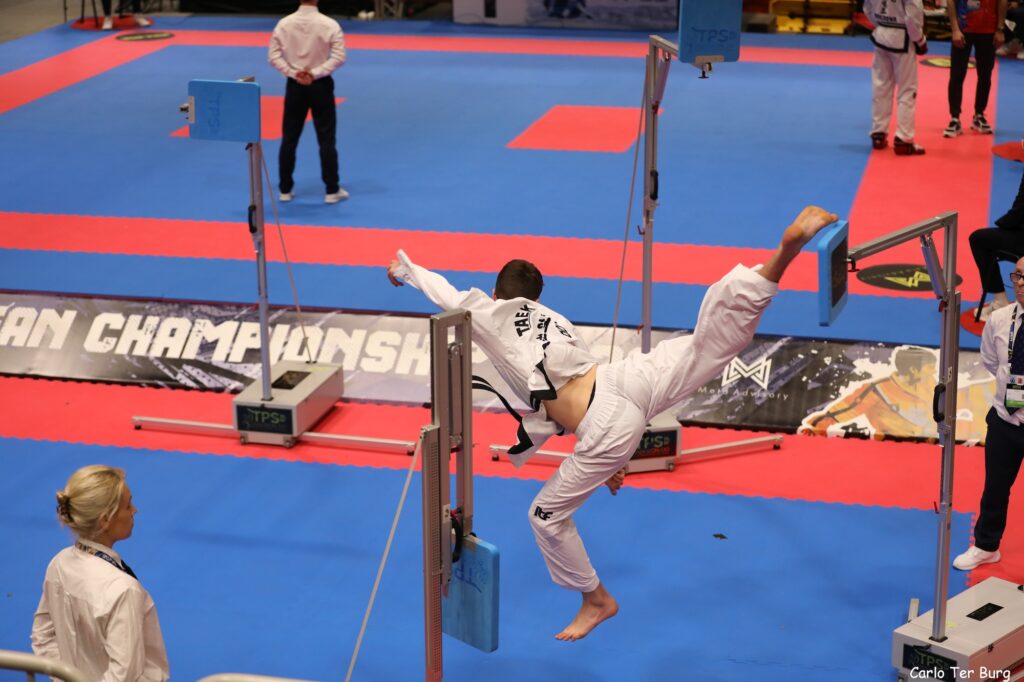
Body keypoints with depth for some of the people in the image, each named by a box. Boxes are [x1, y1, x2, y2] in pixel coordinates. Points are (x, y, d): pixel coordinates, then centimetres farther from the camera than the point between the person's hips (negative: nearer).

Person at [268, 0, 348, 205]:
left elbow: (274, 56, -5)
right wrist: (314, 74, -13)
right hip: (320, 86, -2)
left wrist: (294, 74, -7)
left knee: (289, 139, 11)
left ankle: (285, 189, 17)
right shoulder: (329, 24, -11)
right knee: (326, 139, 6)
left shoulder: (284, 23, -5)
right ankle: (332, 190, 9)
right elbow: (339, 57, -14)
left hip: (295, 86, 2)